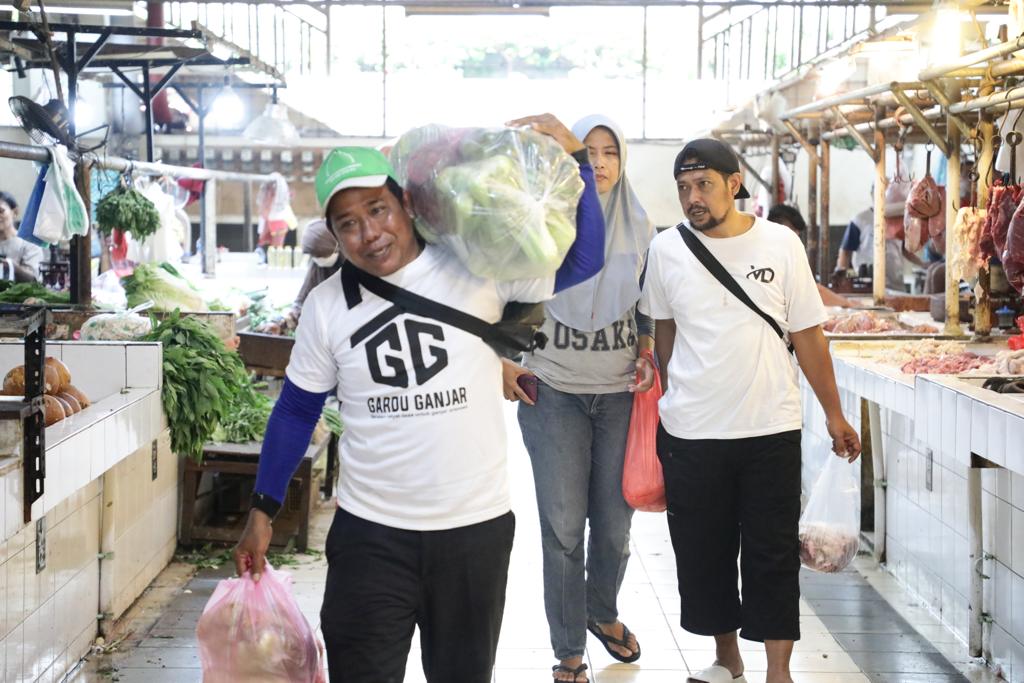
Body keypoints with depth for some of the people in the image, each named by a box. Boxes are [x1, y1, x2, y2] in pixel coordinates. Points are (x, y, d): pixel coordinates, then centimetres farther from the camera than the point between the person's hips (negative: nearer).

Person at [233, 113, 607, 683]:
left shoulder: (476, 268, -7)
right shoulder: (327, 305, -1)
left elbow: (584, 262, -7)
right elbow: (297, 409, 8)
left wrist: (576, 157, -16)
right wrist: (263, 511, 9)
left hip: (476, 528, 0)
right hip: (369, 534, 1)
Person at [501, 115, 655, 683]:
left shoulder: (639, 226, 5)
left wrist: (647, 357, 1)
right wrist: (504, 363, -3)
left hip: (621, 393, 3)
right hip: (555, 393, -2)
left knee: (615, 523, 9)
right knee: (562, 526, -1)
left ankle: (603, 611, 37)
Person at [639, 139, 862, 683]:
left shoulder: (781, 244, -4)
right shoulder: (666, 250, -1)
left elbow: (807, 336, 2)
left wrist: (834, 415, 4)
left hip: (771, 431, -1)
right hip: (690, 434, 1)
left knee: (773, 554, 2)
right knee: (702, 553, 10)